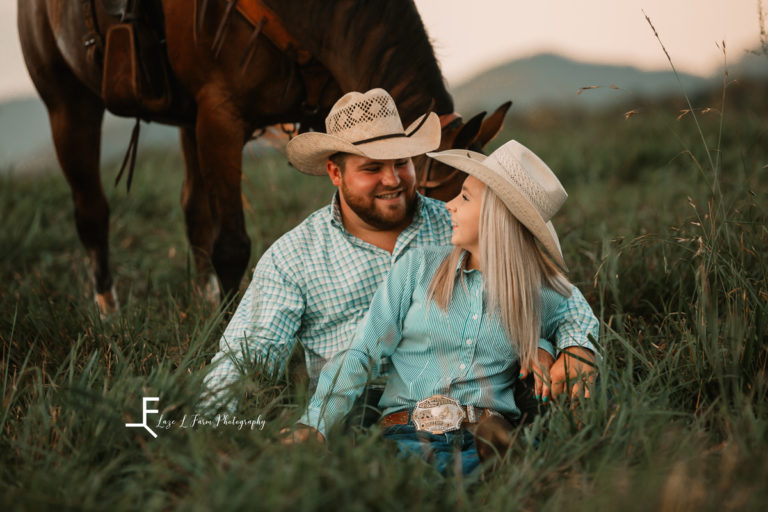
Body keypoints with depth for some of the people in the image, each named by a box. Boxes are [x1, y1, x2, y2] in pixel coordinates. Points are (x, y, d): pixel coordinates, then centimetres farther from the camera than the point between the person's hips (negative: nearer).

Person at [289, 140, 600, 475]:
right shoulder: (417, 268, 10)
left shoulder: (537, 295, 12)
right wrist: (313, 425, -5)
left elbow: (577, 312, 36)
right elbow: (361, 355, 8)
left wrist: (579, 351, 12)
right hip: (407, 432, -1)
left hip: (487, 438, 1)